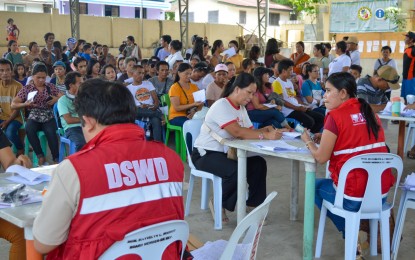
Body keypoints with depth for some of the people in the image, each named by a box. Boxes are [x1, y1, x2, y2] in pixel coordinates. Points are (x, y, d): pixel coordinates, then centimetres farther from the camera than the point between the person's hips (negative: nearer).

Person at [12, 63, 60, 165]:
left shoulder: (51, 87, 11)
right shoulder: (26, 89, 8)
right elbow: (13, 105, 7)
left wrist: (56, 99, -7)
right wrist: (25, 104, -12)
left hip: (48, 117, 0)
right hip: (33, 117, 0)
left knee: (50, 132, -34)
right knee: (29, 129, -35)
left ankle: (56, 158, -26)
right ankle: (41, 156, -26)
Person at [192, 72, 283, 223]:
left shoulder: (241, 108, 9)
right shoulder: (221, 106, -19)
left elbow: (249, 131, 0)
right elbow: (237, 132, -30)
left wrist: (266, 130, -19)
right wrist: (265, 135, -31)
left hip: (225, 152, 9)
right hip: (205, 154, -9)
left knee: (259, 163, -4)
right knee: (235, 170, -32)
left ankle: (254, 205, 7)